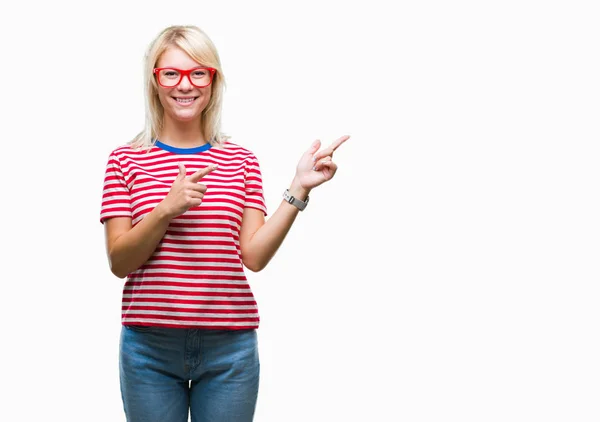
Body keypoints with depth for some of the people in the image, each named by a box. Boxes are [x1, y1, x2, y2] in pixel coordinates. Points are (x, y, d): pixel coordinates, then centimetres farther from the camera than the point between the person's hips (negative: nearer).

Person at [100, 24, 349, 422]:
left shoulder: (241, 161, 6)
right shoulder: (127, 160, 4)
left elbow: (254, 256, -1)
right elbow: (119, 262, -3)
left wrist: (298, 189, -9)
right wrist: (167, 210, -18)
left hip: (229, 348, 1)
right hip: (150, 345, -1)